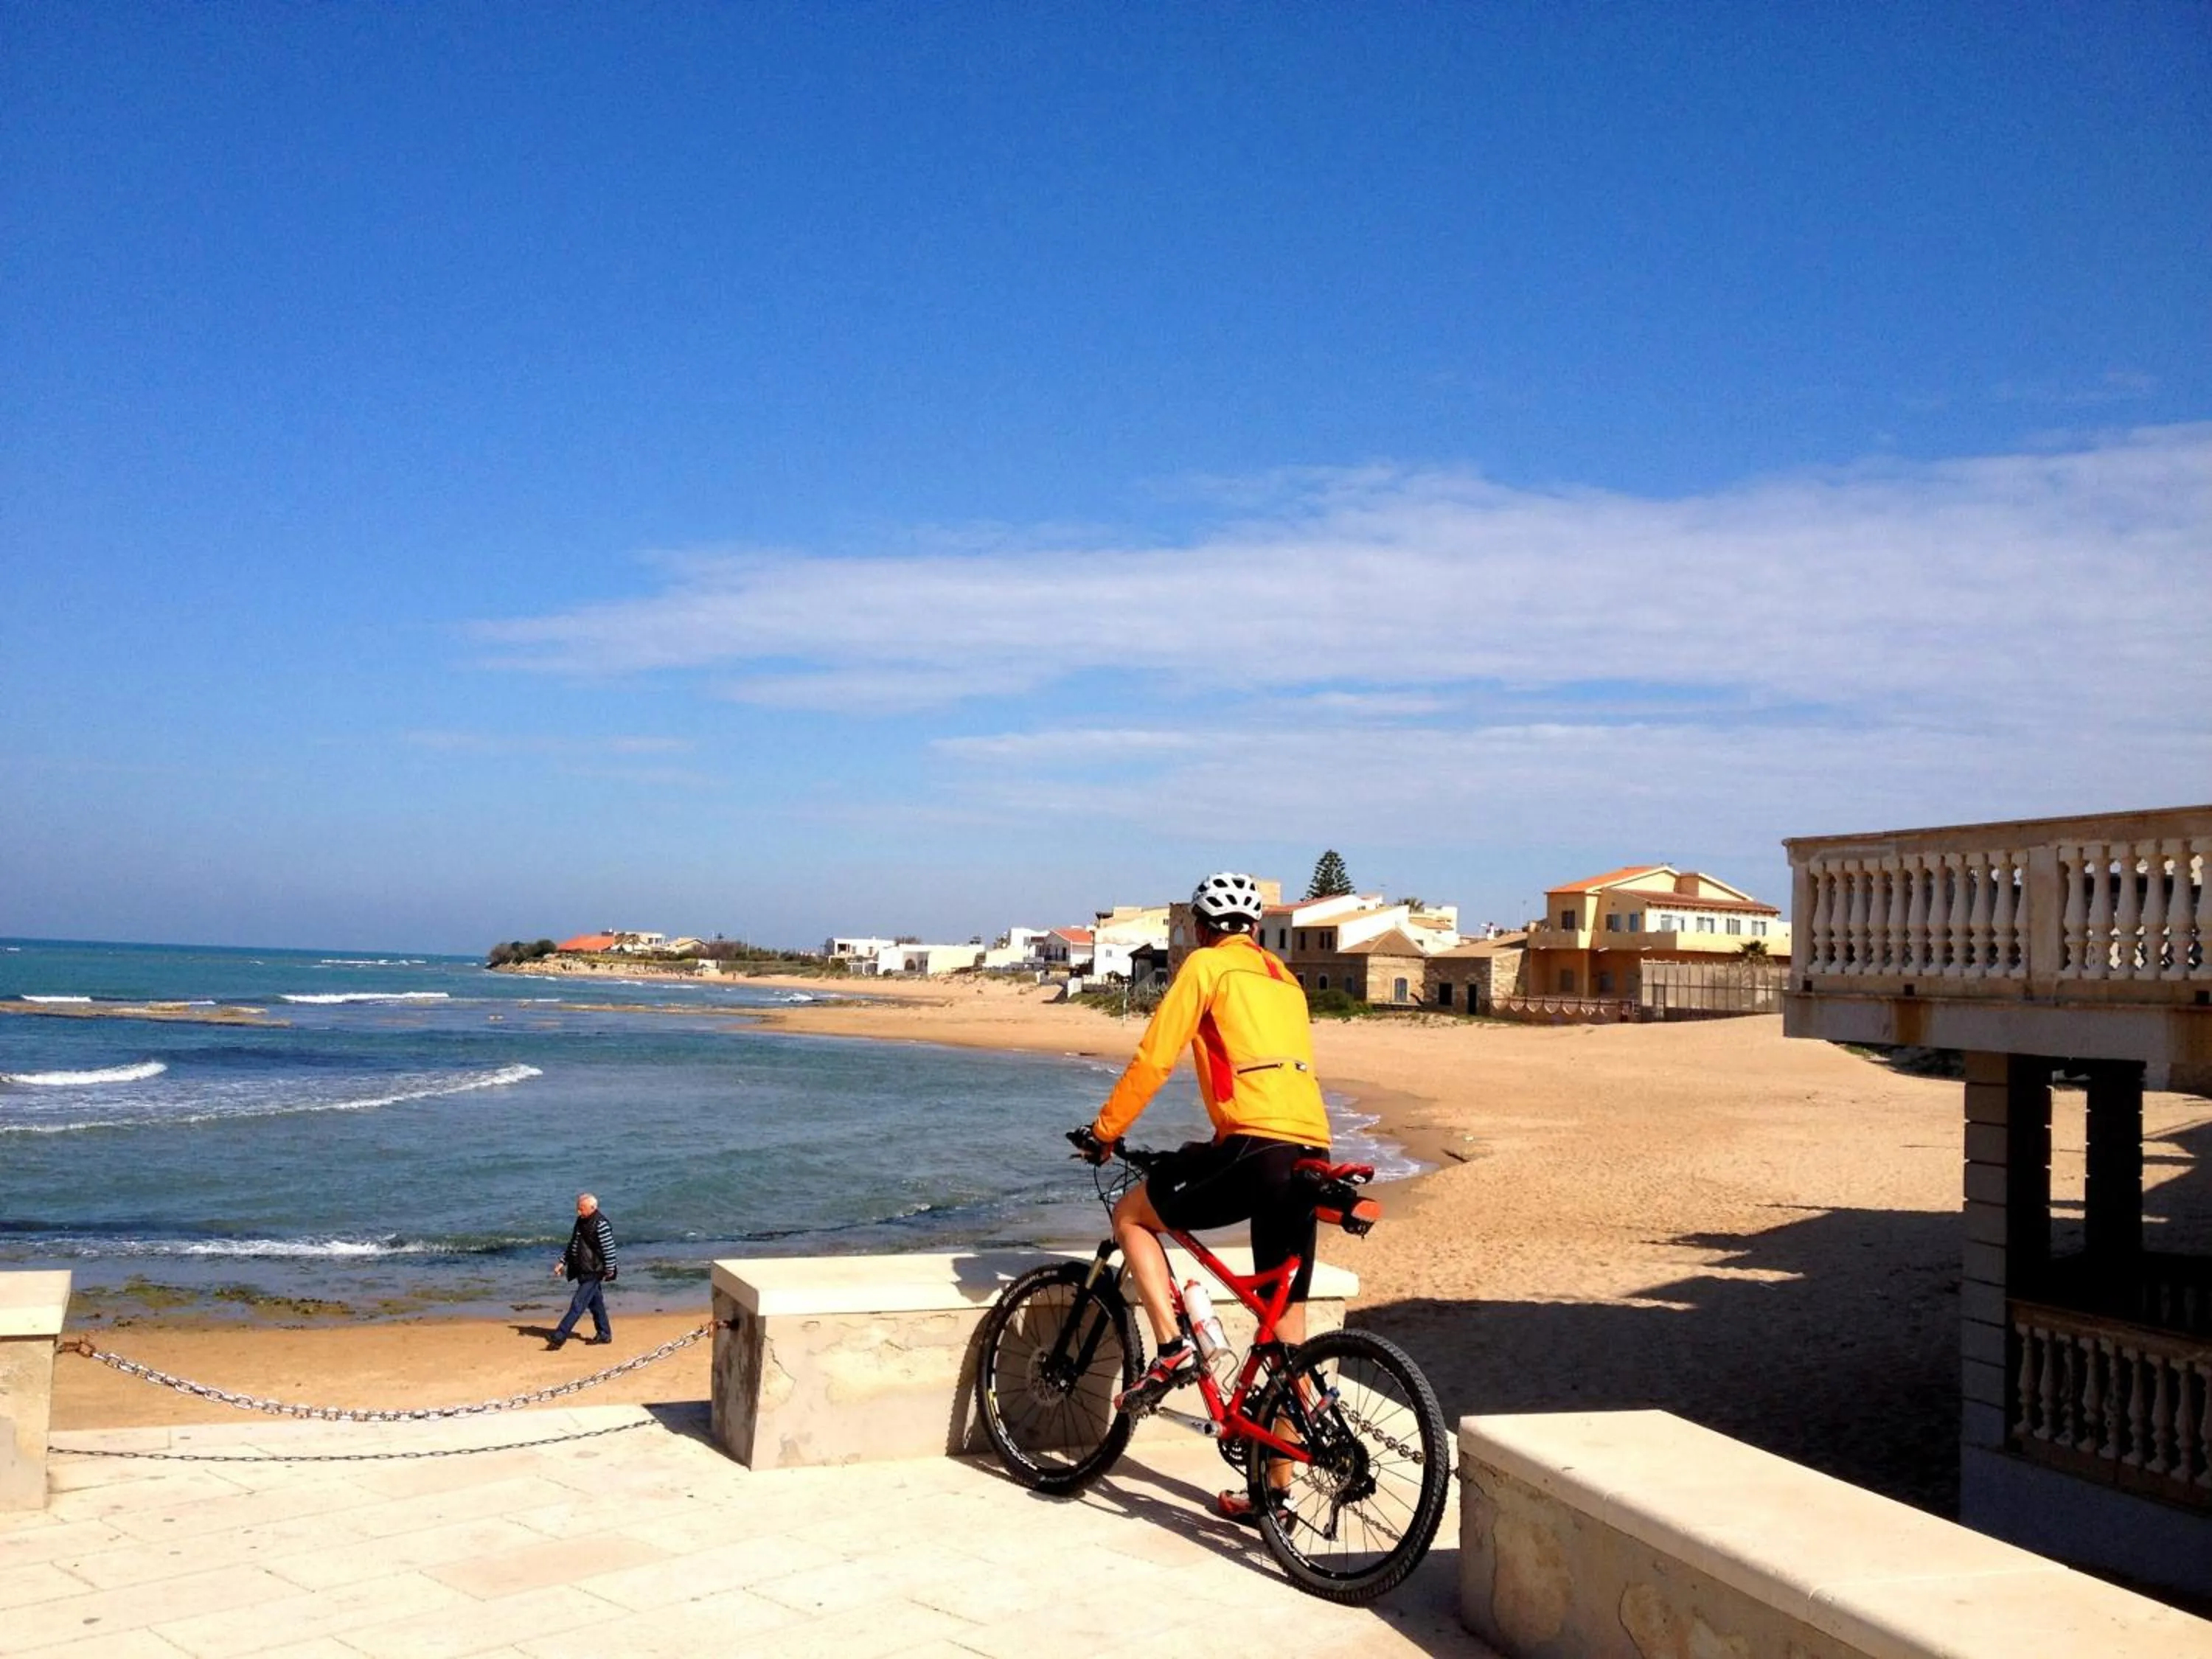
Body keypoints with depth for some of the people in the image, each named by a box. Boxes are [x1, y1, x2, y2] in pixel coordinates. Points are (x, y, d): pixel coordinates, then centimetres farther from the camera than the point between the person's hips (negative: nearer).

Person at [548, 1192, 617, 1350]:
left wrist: (609, 1270, -16)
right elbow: (573, 1244, 19)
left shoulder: (600, 1224, -18)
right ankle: (604, 1334, 25)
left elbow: (609, 1248, -18)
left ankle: (559, 1337, -12)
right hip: (584, 1271, 9)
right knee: (595, 1303, 16)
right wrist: (562, 1262, 15)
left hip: (594, 1272, -9)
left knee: (578, 1304, -9)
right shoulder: (581, 1221, 9)